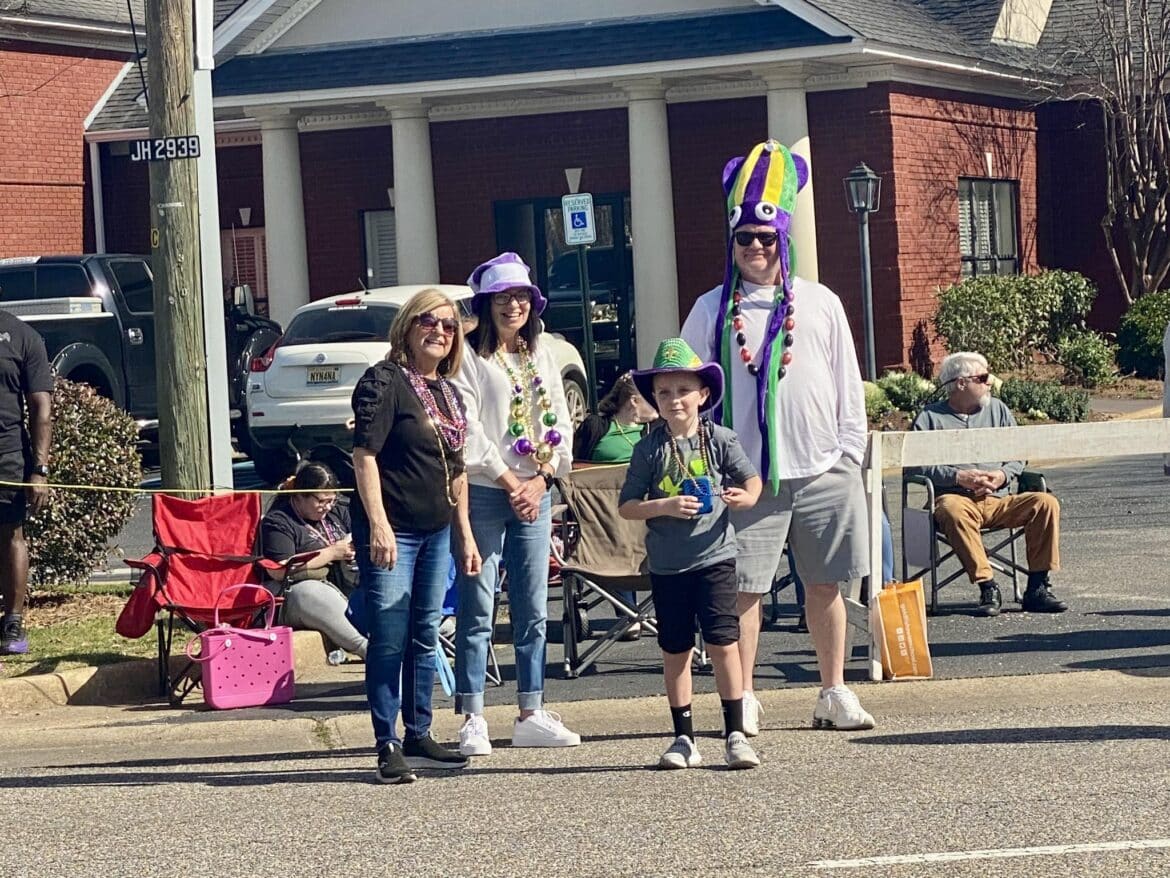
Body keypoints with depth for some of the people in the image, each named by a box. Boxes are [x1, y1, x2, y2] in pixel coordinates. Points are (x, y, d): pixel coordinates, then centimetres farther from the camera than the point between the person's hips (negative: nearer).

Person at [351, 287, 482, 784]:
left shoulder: (449, 393, 16)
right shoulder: (385, 381, -9)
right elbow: (365, 455, -15)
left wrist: (465, 534, 19)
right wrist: (378, 525, -22)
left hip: (436, 533, 8)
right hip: (392, 531, -8)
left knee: (425, 639, 13)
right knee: (389, 642, -6)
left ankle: (418, 738, 22)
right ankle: (388, 748, -3)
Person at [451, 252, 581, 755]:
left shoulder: (541, 356, 14)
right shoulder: (469, 357, -4)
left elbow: (560, 423, 11)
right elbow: (468, 431, -10)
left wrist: (540, 480, -4)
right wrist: (509, 483, -12)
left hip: (535, 493, 6)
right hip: (484, 492, -6)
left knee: (533, 612, 8)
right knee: (477, 610, -5)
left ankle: (531, 715, 13)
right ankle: (473, 719, -3)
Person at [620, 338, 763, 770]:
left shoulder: (720, 440, 0)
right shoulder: (649, 450, 0)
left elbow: (751, 479, 1)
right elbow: (627, 505, -1)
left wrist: (746, 496, -21)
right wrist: (663, 507, -17)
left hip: (714, 556, -1)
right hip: (667, 564, 1)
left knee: (723, 642, -7)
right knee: (675, 651, 8)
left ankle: (735, 735, 0)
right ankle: (684, 739, 17)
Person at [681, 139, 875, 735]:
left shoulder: (820, 304, 9)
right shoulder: (713, 310, 4)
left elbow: (848, 386, 11)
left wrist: (850, 453, 5)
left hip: (823, 470, 2)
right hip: (749, 475, -2)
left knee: (825, 584, 7)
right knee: (743, 588, -2)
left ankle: (834, 692, 17)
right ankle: (743, 699, 6)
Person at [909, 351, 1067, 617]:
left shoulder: (997, 410, 20)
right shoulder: (930, 418, 7)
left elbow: (1018, 456, 20)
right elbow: (915, 465, -3)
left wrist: (1003, 475, -3)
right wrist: (959, 477, -13)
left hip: (998, 500, 4)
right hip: (956, 496, -4)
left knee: (1045, 502, -21)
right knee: (952, 510, -40)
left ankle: (1037, 588, -20)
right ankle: (987, 588, -39)